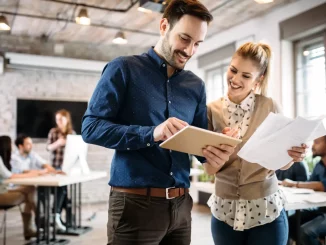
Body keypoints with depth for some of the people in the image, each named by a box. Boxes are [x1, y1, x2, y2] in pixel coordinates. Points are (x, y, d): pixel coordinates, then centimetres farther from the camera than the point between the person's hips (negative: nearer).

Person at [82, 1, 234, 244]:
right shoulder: (123, 69, -4)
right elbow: (91, 127, -11)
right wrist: (151, 133, -23)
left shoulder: (196, 86, 11)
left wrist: (216, 152, -12)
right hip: (135, 203, -5)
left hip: (180, 204, 5)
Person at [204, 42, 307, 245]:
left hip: (266, 211, -1)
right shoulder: (212, 110, -4)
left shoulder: (270, 107, -7)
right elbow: (210, 169, -5)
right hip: (224, 212, 1)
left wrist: (294, 156, -21)